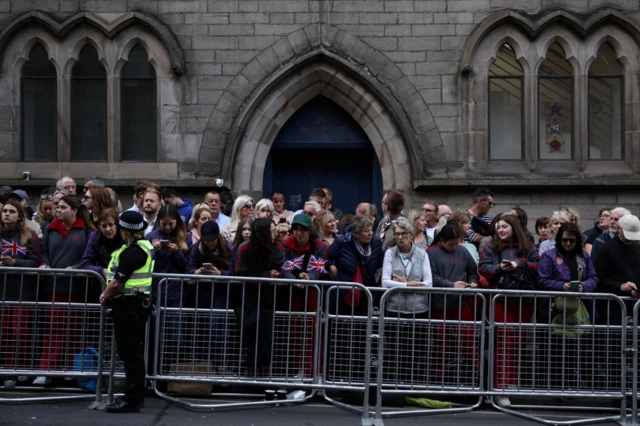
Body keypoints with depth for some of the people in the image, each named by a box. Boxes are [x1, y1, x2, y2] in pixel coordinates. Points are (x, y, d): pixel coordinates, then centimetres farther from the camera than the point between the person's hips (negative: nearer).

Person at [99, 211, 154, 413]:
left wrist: (105, 296, -4)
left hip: (129, 305, -10)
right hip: (139, 303, 10)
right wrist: (109, 294, 6)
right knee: (133, 352, 16)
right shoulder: (145, 246, 11)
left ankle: (132, 400, 0)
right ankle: (135, 397, 24)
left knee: (131, 353, -5)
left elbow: (117, 283, -23)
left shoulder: (132, 252, -20)